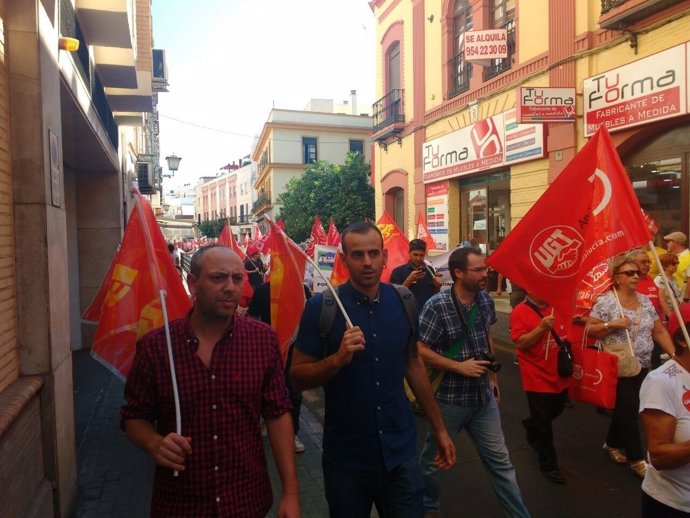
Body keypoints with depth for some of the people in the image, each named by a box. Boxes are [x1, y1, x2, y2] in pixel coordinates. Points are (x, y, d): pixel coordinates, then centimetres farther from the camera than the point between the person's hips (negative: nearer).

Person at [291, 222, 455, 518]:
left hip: (400, 452, 2)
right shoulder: (321, 307, -13)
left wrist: (439, 428, 12)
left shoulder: (403, 302, -2)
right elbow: (298, 377, -8)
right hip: (346, 456, -2)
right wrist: (337, 359, -27)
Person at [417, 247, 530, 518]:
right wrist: (460, 367, -21)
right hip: (448, 399, -5)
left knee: (500, 460, 15)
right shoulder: (436, 306, -22)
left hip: (483, 397, 5)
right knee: (434, 458, 17)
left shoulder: (486, 300, -1)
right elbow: (420, 351, -21)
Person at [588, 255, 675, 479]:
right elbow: (589, 330, -12)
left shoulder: (645, 300, 6)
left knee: (624, 407, 16)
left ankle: (612, 444, 36)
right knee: (629, 410, -1)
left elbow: (659, 331, 9)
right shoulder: (605, 301, -12)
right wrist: (611, 324, -24)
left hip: (641, 366, 6)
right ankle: (637, 459, 12)